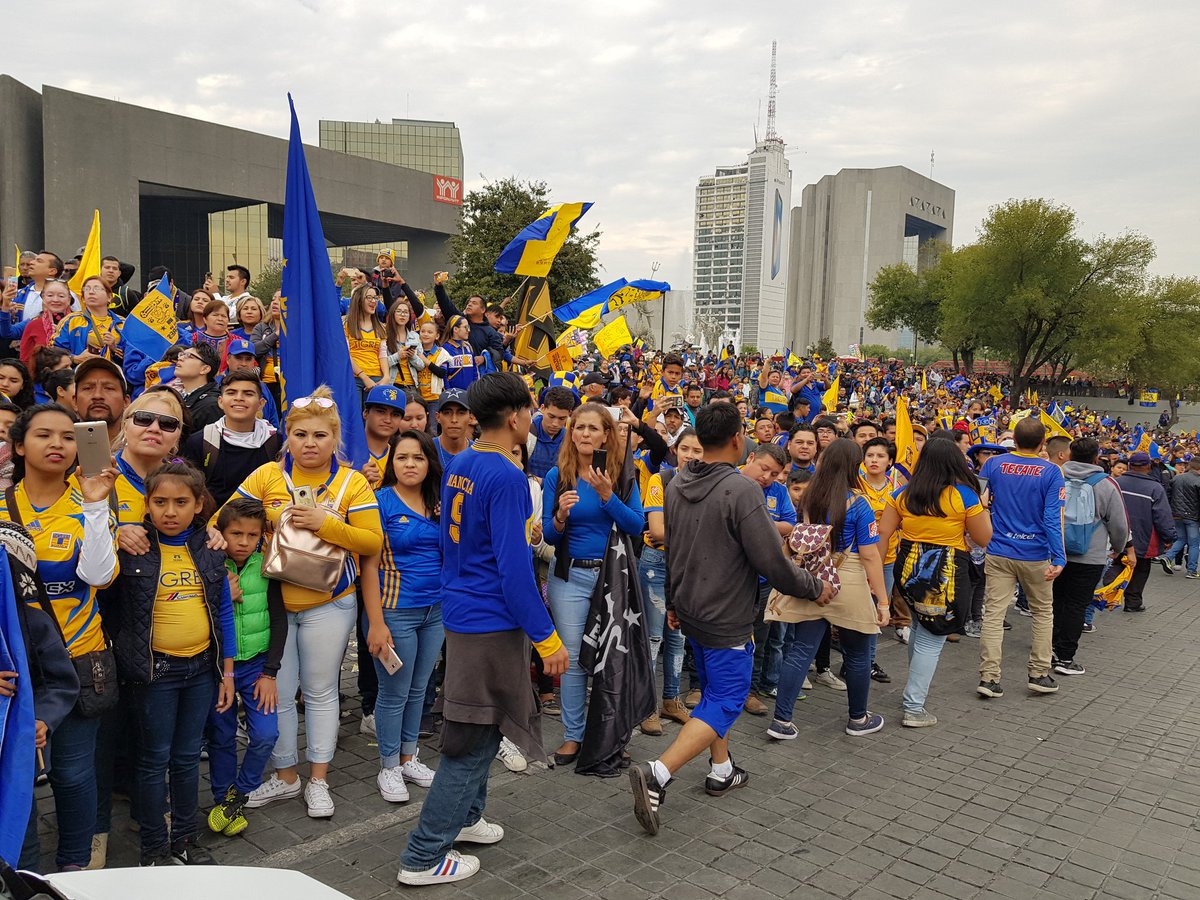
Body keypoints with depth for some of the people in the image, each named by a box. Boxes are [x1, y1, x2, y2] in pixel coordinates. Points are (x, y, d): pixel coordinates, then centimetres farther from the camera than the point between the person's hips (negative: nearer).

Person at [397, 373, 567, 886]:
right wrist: (546, 637, -19)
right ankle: (424, 858, 11)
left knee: (480, 728, 24)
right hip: (492, 622, -9)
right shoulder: (506, 477, -21)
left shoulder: (458, 467, 6)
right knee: (474, 738, 2)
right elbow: (513, 567, -24)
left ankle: (462, 816, 39)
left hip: (461, 613, 9)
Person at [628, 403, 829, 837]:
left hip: (690, 611, 8)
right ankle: (657, 774, -12)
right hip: (727, 619, -8)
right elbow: (771, 562, -21)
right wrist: (815, 587, -3)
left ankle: (722, 770, 34)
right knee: (724, 704, 0)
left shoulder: (677, 485, 1)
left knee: (714, 692, 23)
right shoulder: (742, 489, -23)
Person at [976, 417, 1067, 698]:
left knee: (994, 613, 2)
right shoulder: (1050, 472, -9)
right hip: (1035, 555, -1)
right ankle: (1039, 675, 20)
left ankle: (988, 678, 0)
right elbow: (1053, 518, -13)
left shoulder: (994, 464, -3)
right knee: (1043, 612, 17)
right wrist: (1059, 558, -12)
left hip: (998, 552, 1)